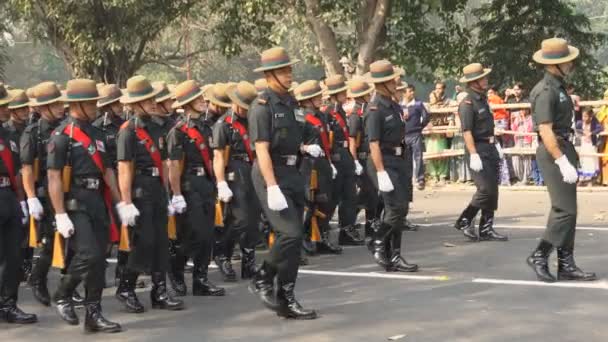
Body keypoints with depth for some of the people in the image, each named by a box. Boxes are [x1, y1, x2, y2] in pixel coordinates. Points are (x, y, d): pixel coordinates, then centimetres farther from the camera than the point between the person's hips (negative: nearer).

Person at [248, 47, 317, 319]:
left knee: (293, 236, 8)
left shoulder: (288, 101, 13)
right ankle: (262, 278, 2)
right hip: (271, 174, -9)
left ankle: (286, 300, 15)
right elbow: (262, 150, -18)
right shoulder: (262, 106, -12)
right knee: (291, 233, -18)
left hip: (291, 173, 9)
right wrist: (273, 187, -24)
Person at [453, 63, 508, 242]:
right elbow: (467, 132, -20)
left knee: (492, 191, 7)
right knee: (485, 189, -13)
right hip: (478, 149, -9)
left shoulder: (483, 99, 15)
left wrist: (495, 144, 22)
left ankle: (486, 229, 12)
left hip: (490, 148, 9)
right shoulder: (467, 103, -13)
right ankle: (464, 221, 2)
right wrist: (474, 155, -26)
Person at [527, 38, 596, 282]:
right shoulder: (545, 91, -16)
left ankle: (566, 264, 14)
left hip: (564, 148, 10)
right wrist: (562, 162, -27)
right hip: (553, 152, -10)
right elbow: (545, 131, -23)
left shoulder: (559, 86, 15)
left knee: (567, 210, 10)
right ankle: (539, 256, -1)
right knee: (565, 210, -11)